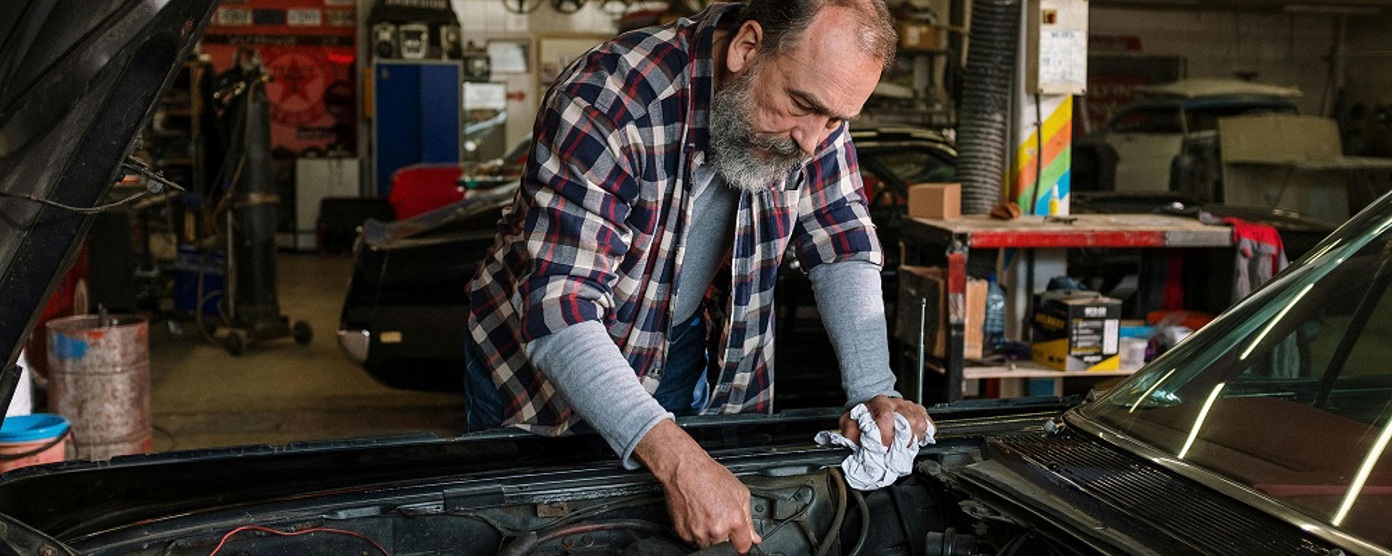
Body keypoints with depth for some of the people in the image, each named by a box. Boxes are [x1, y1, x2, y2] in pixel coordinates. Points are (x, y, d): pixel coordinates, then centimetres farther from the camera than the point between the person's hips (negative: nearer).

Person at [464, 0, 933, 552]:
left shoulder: (815, 98, -16)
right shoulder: (605, 104, -35)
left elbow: (842, 246, -7)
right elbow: (560, 311, -40)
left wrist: (874, 392, -22)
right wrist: (677, 460, -51)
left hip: (697, 357, 4)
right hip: (542, 354, -4)